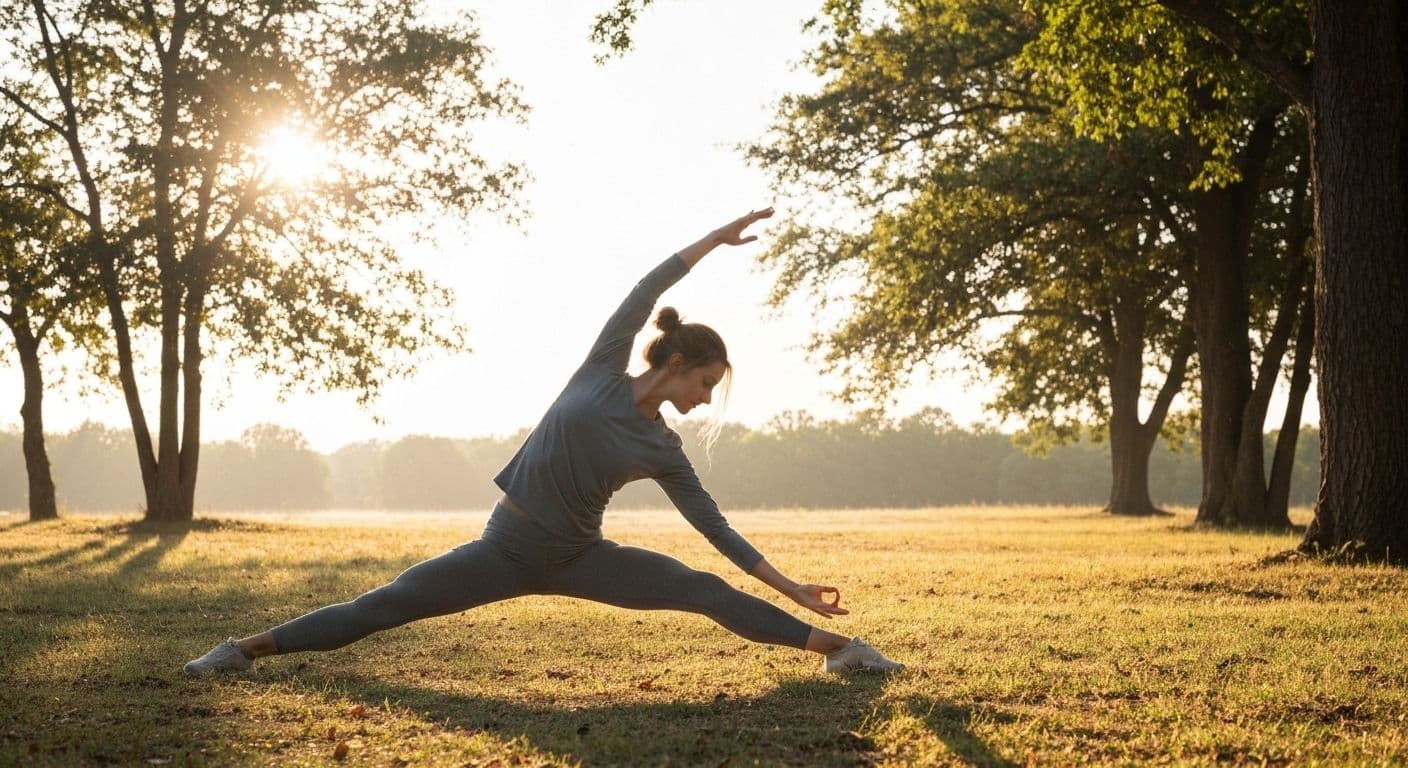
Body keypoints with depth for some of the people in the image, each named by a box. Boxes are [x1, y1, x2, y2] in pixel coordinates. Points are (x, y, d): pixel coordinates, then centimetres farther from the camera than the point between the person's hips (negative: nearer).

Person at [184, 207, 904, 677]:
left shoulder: (662, 449, 2)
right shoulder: (603, 369, -4)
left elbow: (714, 525, 6)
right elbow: (643, 294, -12)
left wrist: (789, 586, 5)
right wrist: (714, 239, -15)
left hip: (575, 556, 2)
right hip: (508, 547, -2)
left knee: (705, 590, -11)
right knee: (385, 604, -7)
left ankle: (834, 646, -11)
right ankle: (249, 647, 1)